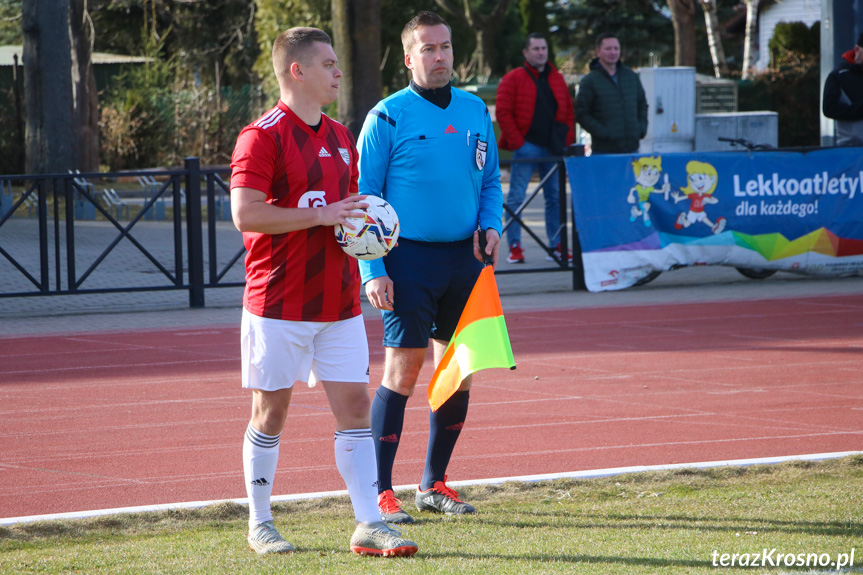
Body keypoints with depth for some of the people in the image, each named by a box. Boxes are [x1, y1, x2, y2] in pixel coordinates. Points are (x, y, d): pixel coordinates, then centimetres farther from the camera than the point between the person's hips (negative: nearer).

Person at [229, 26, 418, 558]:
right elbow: (246, 214, -20)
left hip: (340, 304, 6)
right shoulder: (263, 137, -10)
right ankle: (260, 525, 15)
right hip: (279, 306, -6)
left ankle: (369, 525, 0)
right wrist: (321, 216, -19)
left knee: (355, 405, 0)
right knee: (271, 412, 4)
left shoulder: (341, 138, 15)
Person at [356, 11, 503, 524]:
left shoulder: (475, 111, 10)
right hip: (409, 259, -5)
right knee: (403, 370, -8)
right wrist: (372, 270, -14)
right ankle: (380, 491, -3)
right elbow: (363, 197, -6)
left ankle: (434, 484, 19)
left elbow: (491, 180, 20)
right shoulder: (389, 117, -6)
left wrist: (490, 226, -1)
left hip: (464, 258, 5)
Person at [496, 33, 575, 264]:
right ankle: (514, 247, -3)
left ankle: (556, 247, 11)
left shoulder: (557, 79, 15)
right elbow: (503, 112, -7)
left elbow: (569, 112, 17)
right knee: (516, 197, -6)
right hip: (526, 148, -5)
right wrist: (517, 142, -13)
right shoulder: (513, 79, -1)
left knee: (555, 198, 6)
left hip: (553, 149, 5)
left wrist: (567, 140, 4)